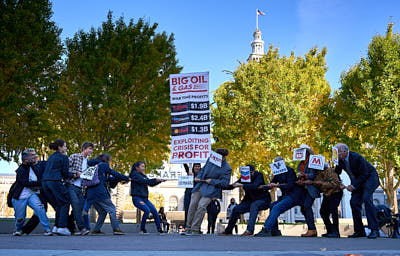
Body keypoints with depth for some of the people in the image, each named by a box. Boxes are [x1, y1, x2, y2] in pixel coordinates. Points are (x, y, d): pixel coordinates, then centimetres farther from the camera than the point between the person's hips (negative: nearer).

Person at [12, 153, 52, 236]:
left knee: (39, 207, -24)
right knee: (20, 218, 6)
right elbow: (26, 183, -23)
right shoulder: (21, 170, -12)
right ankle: (18, 229, 40)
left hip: (32, 195, 4)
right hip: (20, 197, -4)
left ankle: (47, 229, -22)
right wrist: (39, 182, -24)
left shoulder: (33, 168, 8)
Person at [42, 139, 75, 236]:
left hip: (45, 181, 8)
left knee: (58, 205, 14)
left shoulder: (51, 157, 24)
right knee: (65, 203, 0)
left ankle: (56, 226, 6)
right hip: (55, 182, -8)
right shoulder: (63, 157, 1)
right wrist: (74, 175, 11)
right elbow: (65, 173, -4)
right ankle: (62, 227, -8)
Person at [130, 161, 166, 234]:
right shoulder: (134, 174, -5)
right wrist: (155, 179, -18)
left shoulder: (143, 175, 18)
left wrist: (160, 181, 5)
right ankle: (142, 229, -10)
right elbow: (143, 181, -18)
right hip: (137, 198, -7)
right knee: (147, 210, -24)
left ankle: (159, 229, 3)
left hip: (145, 198, 7)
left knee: (154, 211, -5)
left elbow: (151, 184, 18)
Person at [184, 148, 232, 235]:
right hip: (200, 185, 5)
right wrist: (198, 176, 3)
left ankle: (195, 229, -11)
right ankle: (188, 228, 10)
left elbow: (225, 183, -10)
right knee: (192, 205, 0)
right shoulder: (210, 159, 7)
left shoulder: (227, 169, -8)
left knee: (201, 206, -20)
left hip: (211, 189, -5)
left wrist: (212, 181, -13)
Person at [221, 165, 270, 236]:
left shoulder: (259, 176, -18)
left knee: (254, 205, -37)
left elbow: (254, 186, -37)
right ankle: (228, 230, 12)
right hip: (251, 200, 6)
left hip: (263, 200, -6)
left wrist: (241, 185, -39)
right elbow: (232, 186, 2)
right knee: (236, 209, -5)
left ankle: (250, 230, -42)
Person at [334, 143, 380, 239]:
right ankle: (359, 231, 0)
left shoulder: (357, 157, -27)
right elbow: (337, 173, 11)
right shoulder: (341, 160, -7)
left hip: (369, 177, -7)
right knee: (354, 202, -6)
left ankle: (374, 229, -24)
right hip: (357, 181, 7)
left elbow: (364, 174, -23)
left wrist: (353, 186, -24)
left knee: (366, 199, -25)